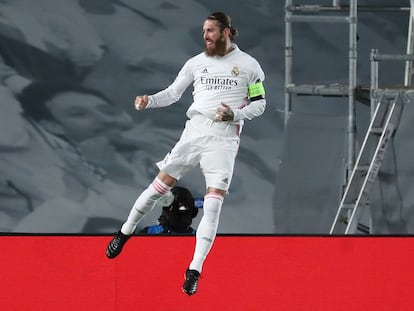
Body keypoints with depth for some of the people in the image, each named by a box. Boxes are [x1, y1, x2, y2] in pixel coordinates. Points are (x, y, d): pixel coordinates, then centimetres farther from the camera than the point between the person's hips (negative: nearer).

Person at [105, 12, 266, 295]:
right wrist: (149, 101, -4)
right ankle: (126, 232, 23)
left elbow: (259, 103, 5)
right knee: (161, 185, 0)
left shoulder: (248, 65, 2)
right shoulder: (197, 62, 9)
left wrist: (235, 115, -13)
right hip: (194, 131, 2)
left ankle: (195, 271, -8)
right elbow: (173, 93, 14)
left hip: (224, 139, -2)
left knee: (213, 203, -12)